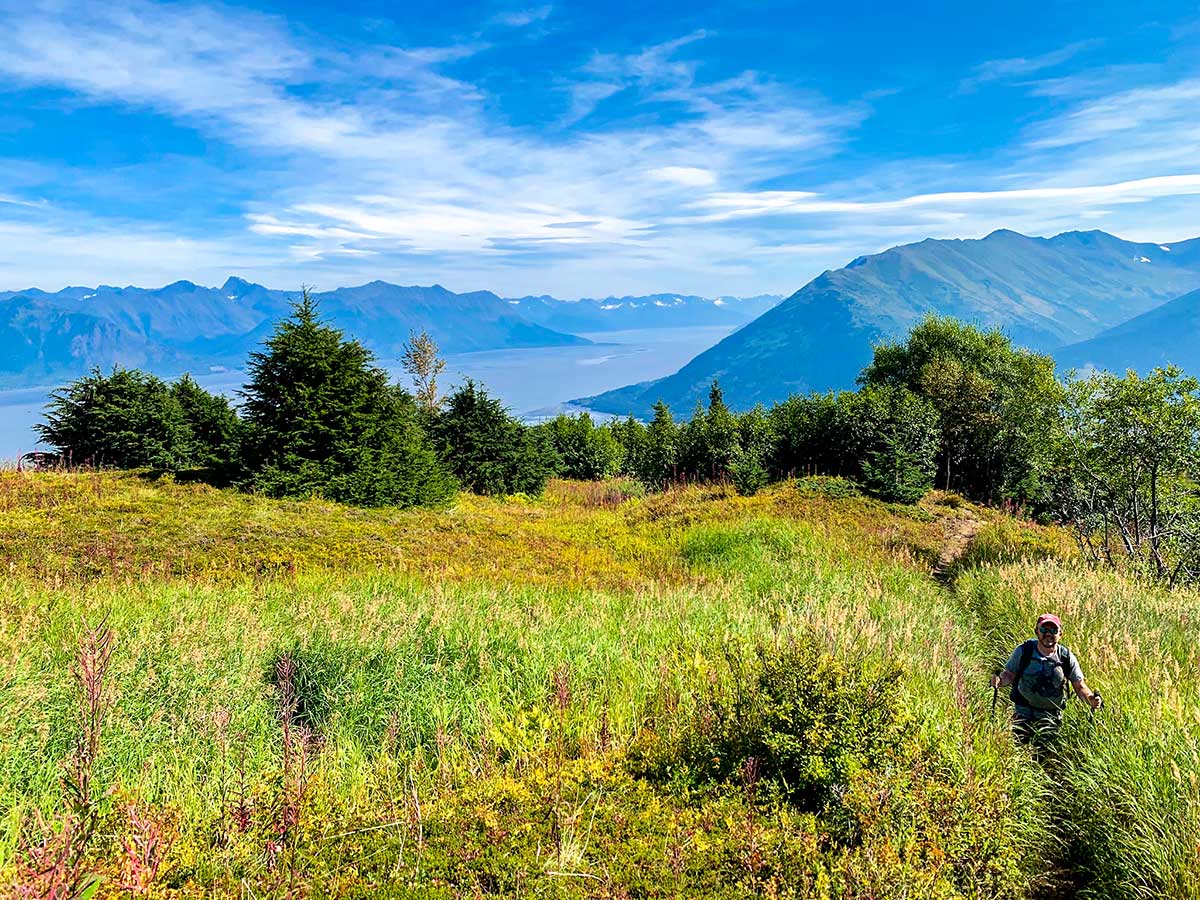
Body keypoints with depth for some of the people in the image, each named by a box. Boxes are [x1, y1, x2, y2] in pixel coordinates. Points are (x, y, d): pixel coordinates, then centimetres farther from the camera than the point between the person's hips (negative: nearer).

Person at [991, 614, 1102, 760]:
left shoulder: (1067, 657, -4)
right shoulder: (1024, 651, -8)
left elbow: (1080, 686, 1)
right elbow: (1009, 674, -1)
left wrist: (1091, 699, -19)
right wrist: (1000, 680, -23)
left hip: (1051, 716, 1)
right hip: (1023, 713, -1)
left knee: (1043, 756, 4)